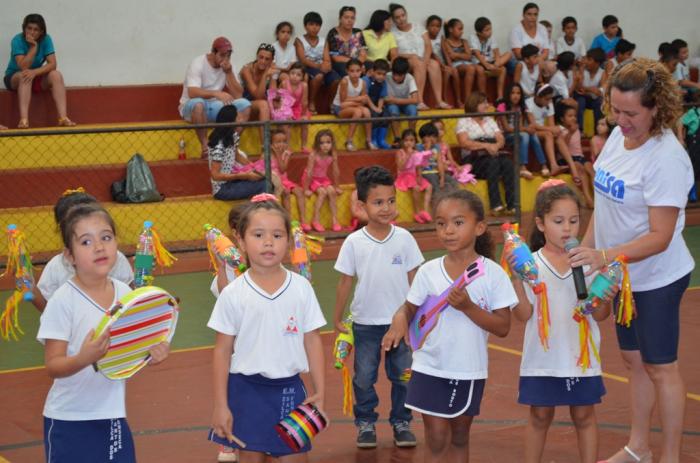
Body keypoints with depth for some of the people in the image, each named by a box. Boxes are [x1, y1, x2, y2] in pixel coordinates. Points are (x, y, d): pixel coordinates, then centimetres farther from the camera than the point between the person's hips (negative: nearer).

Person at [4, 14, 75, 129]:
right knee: (25, 76, -36)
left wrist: (35, 72, -35)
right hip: (14, 77, -3)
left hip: (36, 77, 3)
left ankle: (63, 118, -36)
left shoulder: (46, 39, -12)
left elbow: (52, 64, -20)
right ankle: (24, 120, -47)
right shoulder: (17, 40, -20)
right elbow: (23, 67, -28)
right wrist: (33, 46, -33)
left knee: (56, 75, -24)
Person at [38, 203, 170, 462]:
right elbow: (53, 366, -16)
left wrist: (151, 355, -9)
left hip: (114, 416, 5)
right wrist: (83, 359, -34)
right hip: (70, 420, -5)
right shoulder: (63, 301, -15)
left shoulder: (125, 293, 0)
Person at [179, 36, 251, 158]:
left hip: (215, 107, 5)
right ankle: (205, 147, -29)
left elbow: (238, 95, -8)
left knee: (244, 105, -16)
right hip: (191, 106, -5)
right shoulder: (198, 64, -16)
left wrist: (229, 72, -18)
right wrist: (217, 93, -43)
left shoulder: (228, 66, 0)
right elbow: (192, 93, -31)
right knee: (198, 103, -41)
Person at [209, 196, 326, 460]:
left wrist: (320, 391, 2)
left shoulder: (301, 288, -2)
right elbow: (222, 351, -2)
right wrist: (220, 406, -3)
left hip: (289, 389, 1)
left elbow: (312, 340, 4)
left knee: (294, 457, 5)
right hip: (246, 389, -1)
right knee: (250, 456, 7)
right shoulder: (232, 295, -6)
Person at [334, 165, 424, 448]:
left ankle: (401, 422, 24)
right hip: (365, 322, -1)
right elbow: (345, 282, -2)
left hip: (400, 321, 1)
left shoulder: (404, 238, -6)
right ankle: (365, 423, 25)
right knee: (364, 378, 10)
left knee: (402, 376, 9)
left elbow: (413, 279, 0)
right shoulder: (354, 242, -9)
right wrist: (338, 319, 0)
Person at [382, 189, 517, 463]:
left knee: (460, 437, 16)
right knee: (436, 440, 2)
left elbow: (503, 327, -10)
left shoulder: (493, 274, -9)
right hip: (431, 369, 0)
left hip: (470, 371, 0)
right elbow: (409, 309, 2)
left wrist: (467, 306, -23)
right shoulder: (428, 271, -6)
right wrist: (399, 319, -21)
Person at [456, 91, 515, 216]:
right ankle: (495, 205, -40)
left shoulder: (490, 121, 24)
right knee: (492, 162, -35)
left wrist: (496, 146, -12)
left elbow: (501, 139, 13)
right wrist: (486, 146, -18)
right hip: (473, 159, -4)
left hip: (493, 155, 4)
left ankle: (512, 205, -36)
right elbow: (464, 143, -9)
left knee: (507, 162, -28)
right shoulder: (463, 122, 7)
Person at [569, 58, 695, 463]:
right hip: (624, 274, 7)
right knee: (634, 359, 19)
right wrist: (585, 251, 11)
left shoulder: (667, 158, -25)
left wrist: (605, 257, -37)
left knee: (660, 366, 4)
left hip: (657, 278, -7)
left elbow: (660, 237, -27)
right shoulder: (618, 137, -3)